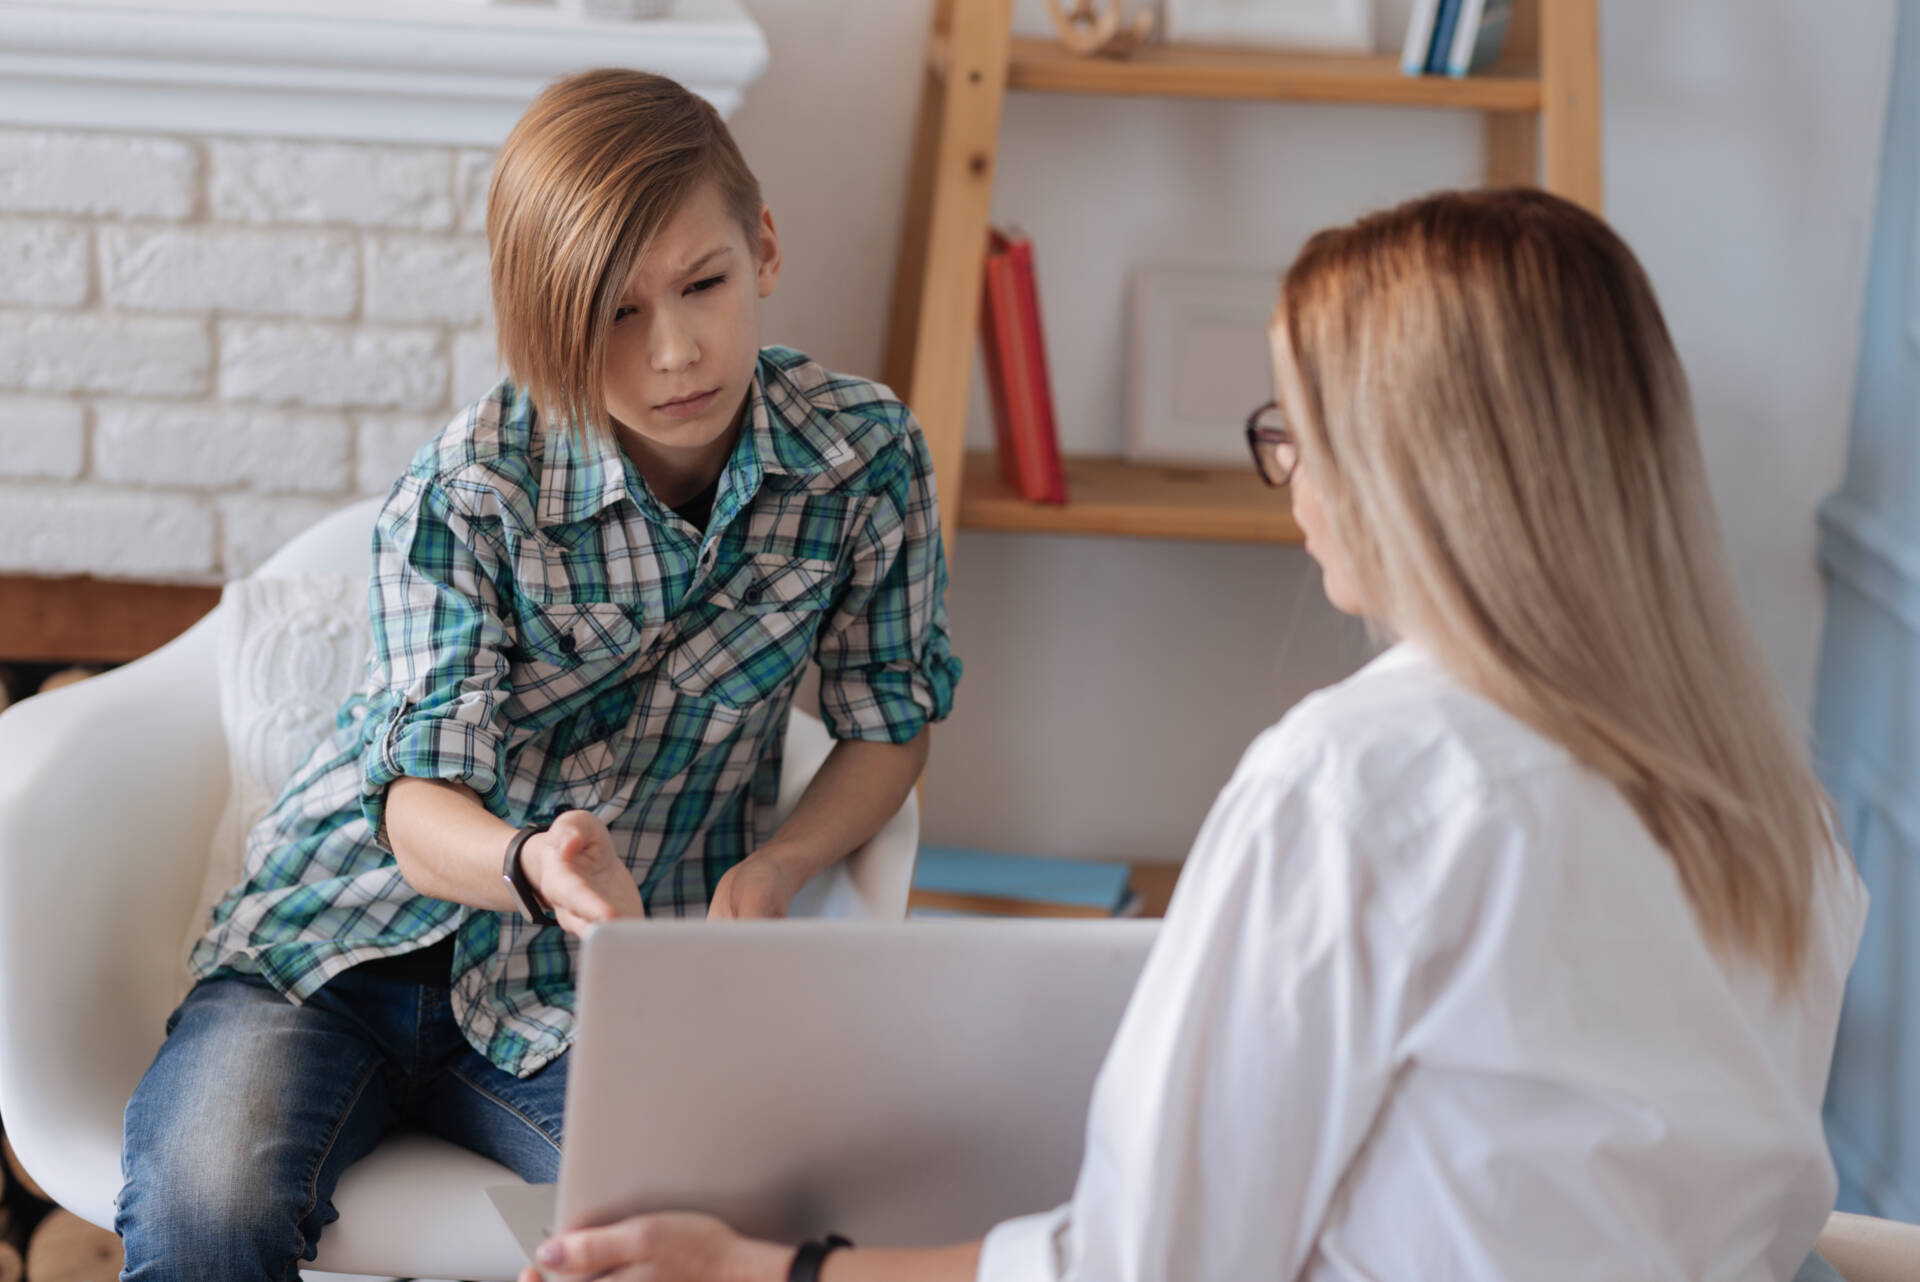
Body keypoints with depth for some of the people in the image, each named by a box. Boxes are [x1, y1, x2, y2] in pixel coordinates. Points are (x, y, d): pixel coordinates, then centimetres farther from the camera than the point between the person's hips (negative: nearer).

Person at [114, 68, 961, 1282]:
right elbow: (420, 810, -19)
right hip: (357, 941, -1)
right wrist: (534, 865, -44)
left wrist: (775, 869, -15)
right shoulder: (465, 496, -15)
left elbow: (890, 724, 6)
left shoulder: (865, 452, -8)